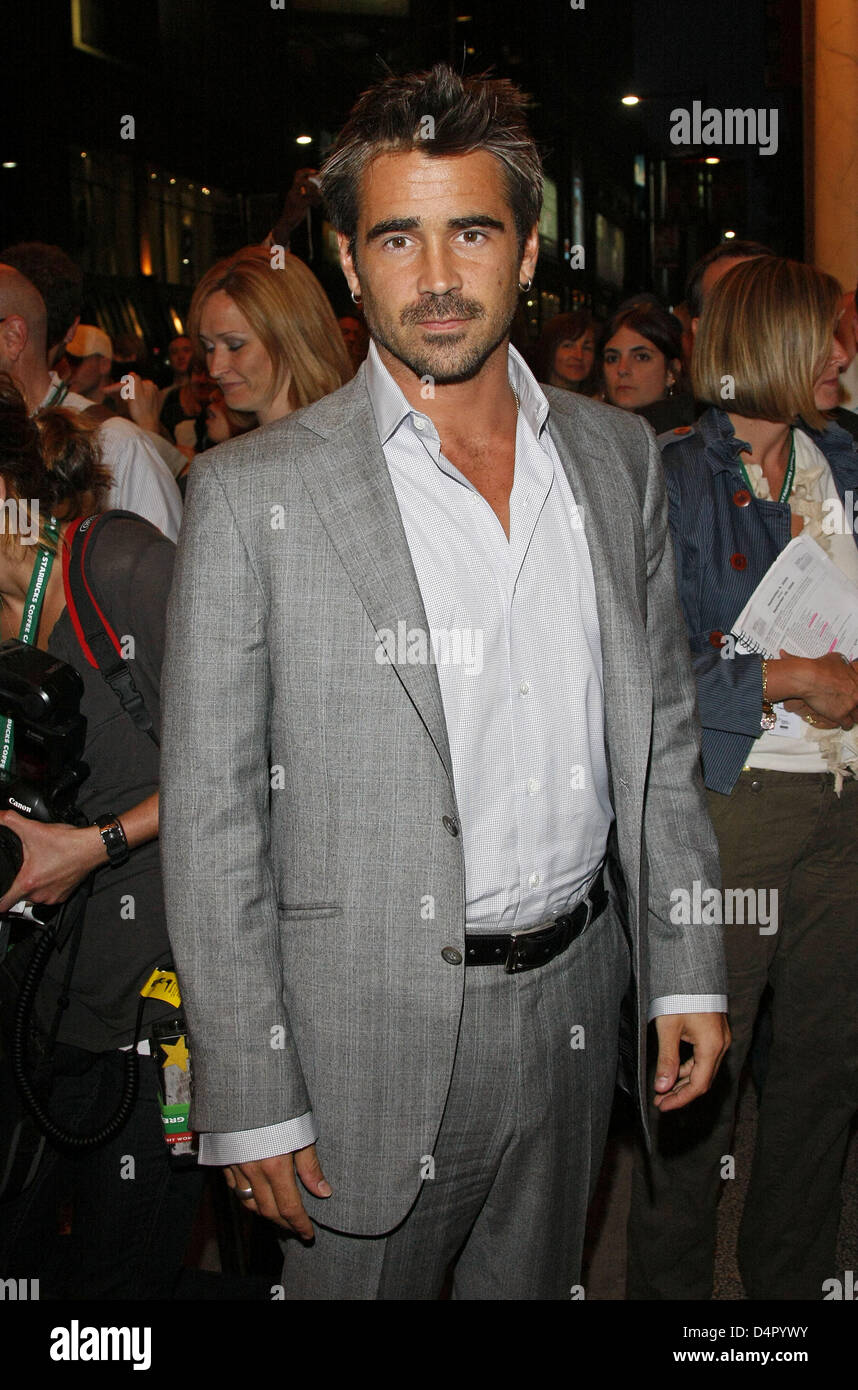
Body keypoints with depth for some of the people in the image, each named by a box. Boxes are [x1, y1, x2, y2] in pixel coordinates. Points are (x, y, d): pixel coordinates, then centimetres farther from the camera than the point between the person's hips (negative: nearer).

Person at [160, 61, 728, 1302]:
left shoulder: (617, 455, 3)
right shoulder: (254, 494, -11)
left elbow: (663, 732, 10)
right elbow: (210, 815, -10)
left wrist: (687, 968, 6)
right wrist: (251, 1100, -11)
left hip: (575, 1003, 4)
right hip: (370, 1031, -4)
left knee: (535, 1286, 21)